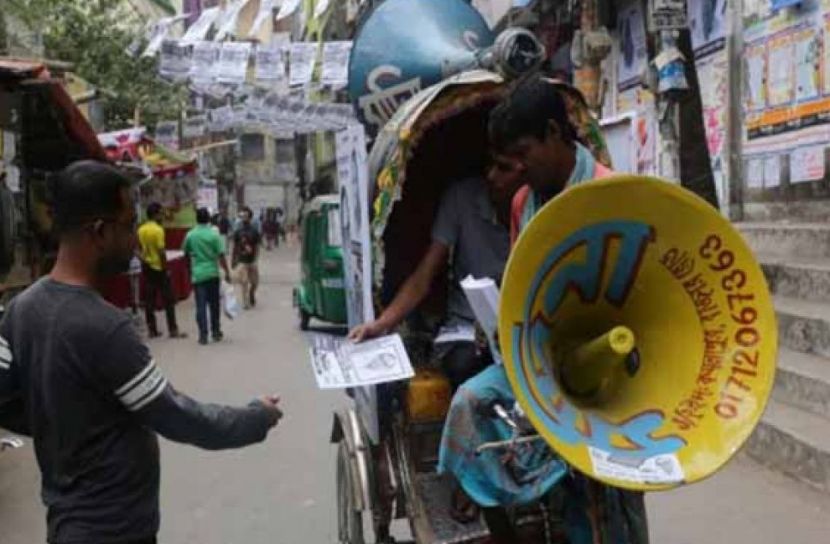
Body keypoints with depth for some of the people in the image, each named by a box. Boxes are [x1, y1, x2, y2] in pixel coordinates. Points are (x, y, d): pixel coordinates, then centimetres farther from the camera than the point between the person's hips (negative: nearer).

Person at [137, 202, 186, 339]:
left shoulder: (141, 230, 5)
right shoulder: (158, 230, -15)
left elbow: (140, 249, 9)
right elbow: (161, 252, -18)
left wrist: (144, 260, 17)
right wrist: (166, 268, -13)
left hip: (147, 267, 7)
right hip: (159, 268, -6)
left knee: (149, 300, 9)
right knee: (168, 300, 1)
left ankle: (152, 330, 12)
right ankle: (173, 330, 2)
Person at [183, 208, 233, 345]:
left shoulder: (190, 235, -1)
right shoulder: (214, 234, -7)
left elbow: (185, 252, 10)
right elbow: (221, 256, -9)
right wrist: (227, 272, -2)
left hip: (197, 274, 1)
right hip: (212, 273, -1)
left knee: (201, 305, 2)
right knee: (214, 304, 11)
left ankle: (203, 335, -2)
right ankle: (216, 332, 19)